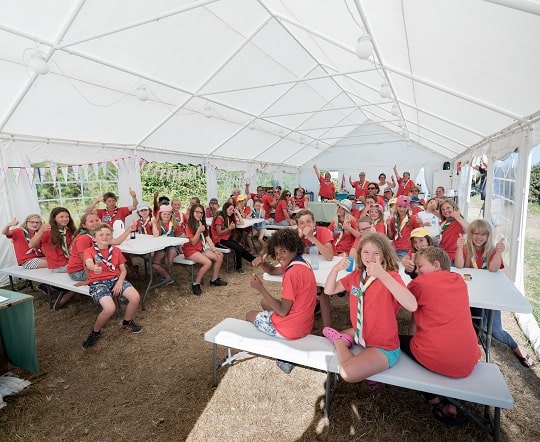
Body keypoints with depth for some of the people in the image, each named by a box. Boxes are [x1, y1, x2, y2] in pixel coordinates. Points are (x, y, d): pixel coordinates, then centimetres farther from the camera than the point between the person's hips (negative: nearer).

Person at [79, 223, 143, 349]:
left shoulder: (116, 251, 11)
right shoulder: (89, 251, 0)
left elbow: (123, 270, 12)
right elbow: (89, 264, -24)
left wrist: (120, 282, -7)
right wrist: (94, 268, -48)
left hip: (116, 279, 4)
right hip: (98, 283, -4)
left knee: (135, 297, -20)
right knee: (110, 308, -29)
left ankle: (126, 322, 11)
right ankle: (95, 332, 3)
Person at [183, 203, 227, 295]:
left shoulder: (202, 224, 11)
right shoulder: (189, 226, -12)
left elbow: (208, 238, 4)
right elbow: (193, 242, -16)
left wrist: (214, 250, -5)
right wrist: (199, 230, -26)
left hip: (201, 248, 8)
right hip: (190, 250, -8)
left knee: (219, 256, -5)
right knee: (208, 262, -28)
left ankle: (214, 279, 8)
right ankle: (196, 284, -13)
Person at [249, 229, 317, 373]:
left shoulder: (292, 273, -27)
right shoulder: (301, 263, 2)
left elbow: (283, 311, -24)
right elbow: (273, 270, 16)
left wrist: (260, 288, -22)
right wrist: (262, 263, -4)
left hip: (291, 329, -8)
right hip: (304, 324, 8)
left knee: (250, 315, 17)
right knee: (264, 302, 29)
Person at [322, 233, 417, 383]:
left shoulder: (391, 276, -20)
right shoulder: (356, 275, -1)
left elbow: (412, 305, -38)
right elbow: (329, 291, -1)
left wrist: (382, 274, -44)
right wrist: (335, 269, -19)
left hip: (384, 347, -6)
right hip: (361, 334, 7)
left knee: (348, 372, -26)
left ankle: (341, 342, 0)